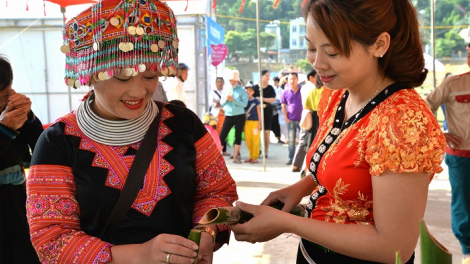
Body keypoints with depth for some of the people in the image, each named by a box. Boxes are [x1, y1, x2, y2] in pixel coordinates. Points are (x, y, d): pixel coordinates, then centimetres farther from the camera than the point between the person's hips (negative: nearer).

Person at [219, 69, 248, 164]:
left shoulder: (242, 90, -2)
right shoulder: (226, 90, 9)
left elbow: (244, 104, -11)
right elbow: (222, 103, 7)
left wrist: (234, 100, -20)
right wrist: (226, 99, -13)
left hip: (239, 116, -2)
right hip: (229, 116, 2)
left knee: (238, 136, 4)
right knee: (222, 135, -3)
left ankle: (236, 157, 13)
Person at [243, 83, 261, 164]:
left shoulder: (256, 101, -1)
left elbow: (258, 112, 1)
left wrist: (259, 123, -4)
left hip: (255, 122, -4)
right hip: (247, 122, 4)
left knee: (255, 140, -3)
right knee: (248, 140, 7)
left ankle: (255, 157, 3)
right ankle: (251, 156, 18)